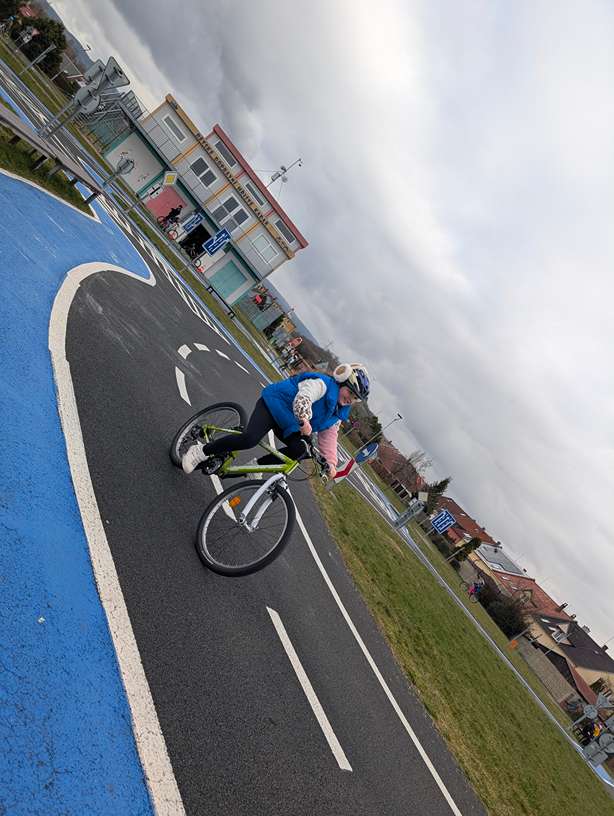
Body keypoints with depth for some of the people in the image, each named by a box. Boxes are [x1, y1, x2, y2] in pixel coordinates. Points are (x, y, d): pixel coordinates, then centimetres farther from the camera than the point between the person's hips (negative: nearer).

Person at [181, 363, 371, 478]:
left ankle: (258, 464, 0)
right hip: (274, 403, -8)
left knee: (300, 450, -17)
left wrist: (331, 462, -6)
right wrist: (304, 421, -51)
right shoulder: (323, 384, -19)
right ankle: (200, 452, -13)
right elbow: (303, 397, -36)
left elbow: (329, 437, 6)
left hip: (287, 424, 9)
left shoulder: (338, 414, 7)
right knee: (249, 439, -29)